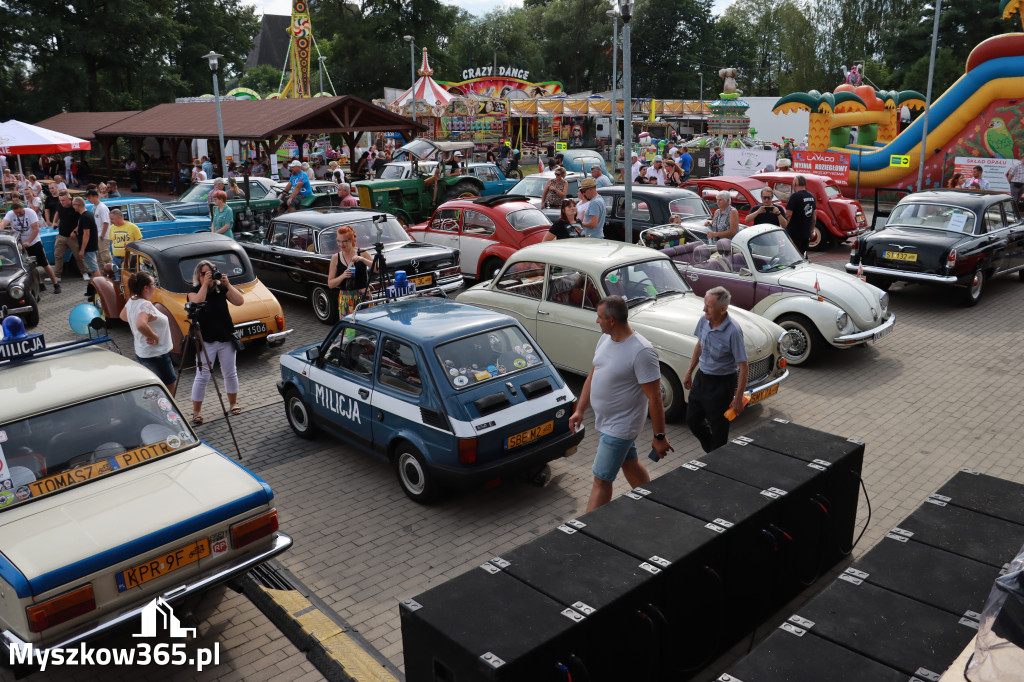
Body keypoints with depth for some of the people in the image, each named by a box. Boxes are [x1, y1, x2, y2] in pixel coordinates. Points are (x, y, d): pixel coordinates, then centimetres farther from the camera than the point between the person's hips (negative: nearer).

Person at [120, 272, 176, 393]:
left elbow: (123, 316, 25)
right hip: (156, 355, -10)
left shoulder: (131, 301, 5)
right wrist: (155, 336, -27)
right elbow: (141, 325, -41)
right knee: (170, 383, 0)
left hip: (141, 352, 10)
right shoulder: (145, 305, -24)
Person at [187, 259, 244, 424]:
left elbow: (239, 301, -9)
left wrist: (227, 285, -16)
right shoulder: (194, 291, -1)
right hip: (206, 341, -2)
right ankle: (196, 412, 4)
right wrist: (205, 283, -24)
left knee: (230, 373, 13)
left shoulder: (222, 288, 3)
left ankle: (233, 403, 32)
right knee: (202, 376, -5)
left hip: (226, 339, 3)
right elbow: (197, 302, -24)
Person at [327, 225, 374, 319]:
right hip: (345, 299, 1)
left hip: (363, 296, -1)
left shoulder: (362, 253, 3)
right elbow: (330, 284, 5)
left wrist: (362, 259, -19)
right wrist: (342, 276, -13)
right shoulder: (336, 258, 5)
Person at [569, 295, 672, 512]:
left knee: (601, 479, -2)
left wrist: (659, 437, -19)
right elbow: (593, 375, 11)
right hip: (605, 420, 9)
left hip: (620, 427, -9)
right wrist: (580, 410, 12)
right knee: (629, 463, 25)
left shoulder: (642, 352, -27)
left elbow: (654, 397, -23)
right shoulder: (605, 339, -1)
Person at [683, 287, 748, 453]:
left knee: (718, 426, 8)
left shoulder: (733, 332, -26)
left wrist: (738, 398, -18)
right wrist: (689, 372, 18)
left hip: (722, 382, -7)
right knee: (692, 419, 16)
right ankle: (710, 450, 41)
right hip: (702, 377, 7)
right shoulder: (704, 321, -6)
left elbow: (743, 367, -21)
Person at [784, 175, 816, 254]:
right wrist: (812, 230, 26)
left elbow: (788, 214, -18)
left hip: (794, 233, -7)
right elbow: (814, 214, 18)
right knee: (802, 255, 15)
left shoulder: (795, 196, -14)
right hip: (806, 233, 7)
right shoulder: (811, 196, 11)